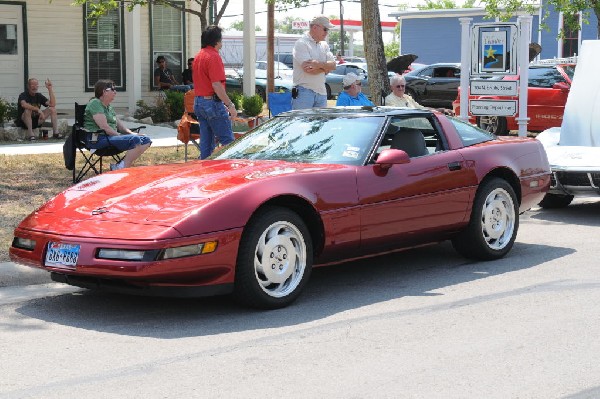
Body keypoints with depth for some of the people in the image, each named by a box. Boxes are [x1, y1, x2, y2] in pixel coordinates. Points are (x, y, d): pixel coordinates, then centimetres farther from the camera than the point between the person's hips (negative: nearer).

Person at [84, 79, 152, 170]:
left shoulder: (109, 107, 23)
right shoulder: (95, 103, -8)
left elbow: (118, 124, 22)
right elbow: (104, 127, -17)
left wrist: (131, 133, 4)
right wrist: (120, 136, -16)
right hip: (99, 139, -10)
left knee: (146, 140, -2)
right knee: (135, 140, -29)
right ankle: (122, 169, -25)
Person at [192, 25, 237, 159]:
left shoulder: (198, 56, 15)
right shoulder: (213, 56, -14)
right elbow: (216, 85, -21)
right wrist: (230, 105, -18)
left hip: (198, 102, 9)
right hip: (212, 102, -9)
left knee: (206, 142, 11)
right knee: (228, 140, -8)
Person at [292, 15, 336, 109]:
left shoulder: (324, 45, 16)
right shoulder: (301, 43, -7)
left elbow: (333, 65, 4)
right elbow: (308, 68, -19)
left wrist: (319, 64, -13)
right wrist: (325, 67, -7)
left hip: (321, 91, 7)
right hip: (304, 91, -7)